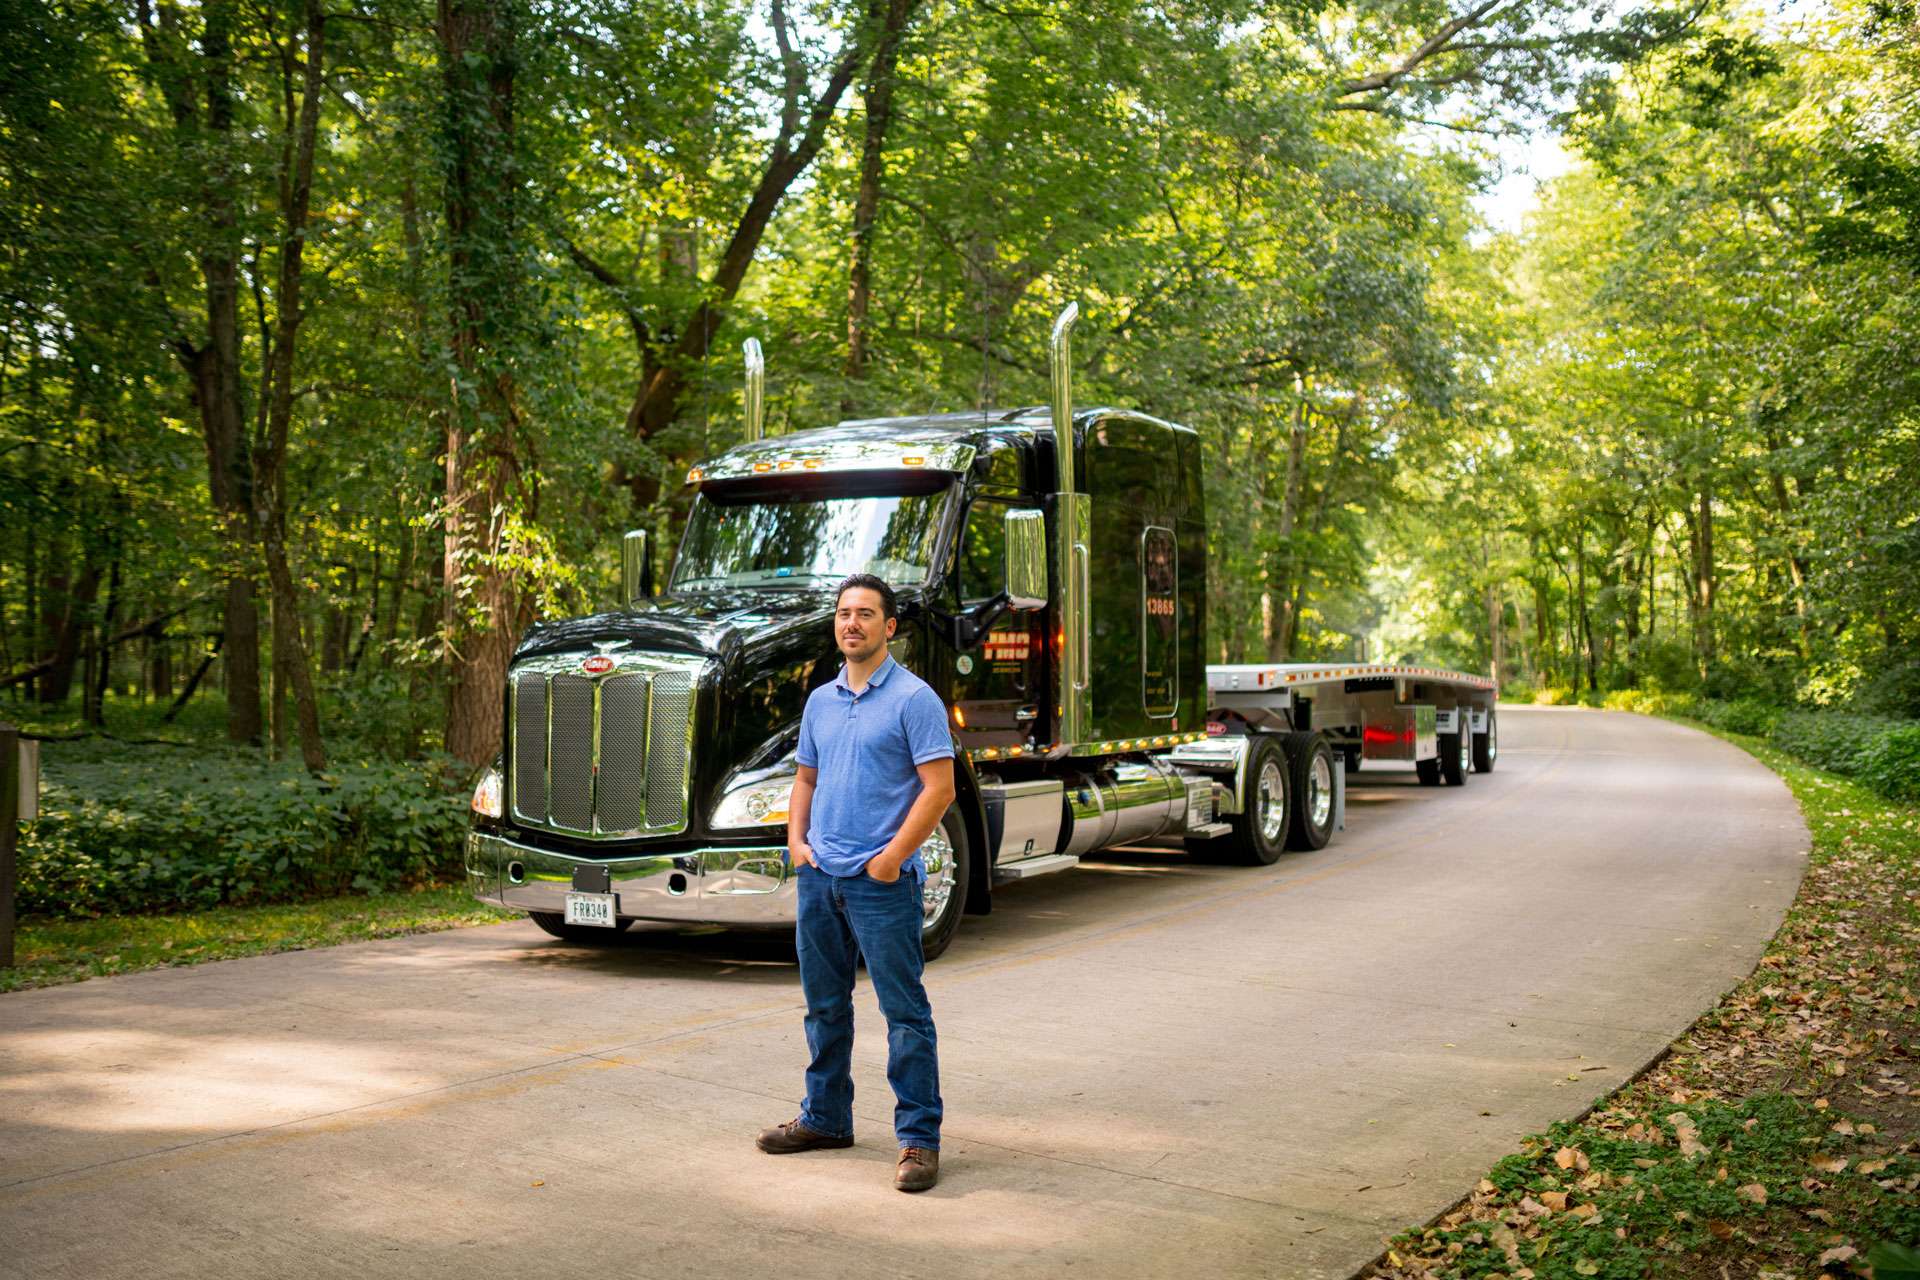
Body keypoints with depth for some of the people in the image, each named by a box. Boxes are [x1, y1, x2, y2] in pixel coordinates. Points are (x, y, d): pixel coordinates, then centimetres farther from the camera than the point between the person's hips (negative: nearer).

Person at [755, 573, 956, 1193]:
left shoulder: (914, 698, -8)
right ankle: (825, 1117, 28)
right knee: (825, 1004, 16)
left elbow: (939, 788, -13)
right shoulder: (820, 701, 14)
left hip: (882, 880, -7)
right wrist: (796, 839, 6)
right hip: (820, 877, 7)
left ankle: (919, 1137, 2)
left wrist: (892, 856, -17)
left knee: (905, 1012, -4)